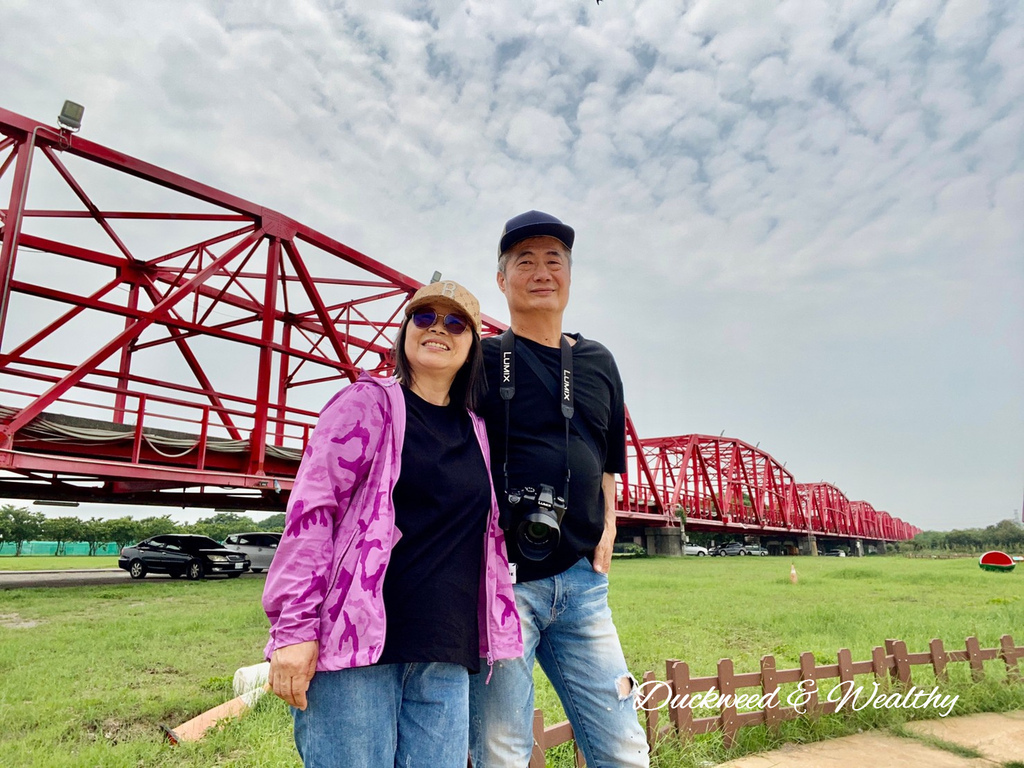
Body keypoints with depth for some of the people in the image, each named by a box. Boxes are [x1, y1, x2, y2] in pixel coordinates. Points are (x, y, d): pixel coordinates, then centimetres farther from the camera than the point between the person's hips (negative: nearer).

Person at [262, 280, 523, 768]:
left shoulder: (475, 432, 14)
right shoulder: (367, 404, -1)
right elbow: (311, 512, -8)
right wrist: (294, 628, -15)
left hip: (445, 659, 5)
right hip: (352, 644, -5)